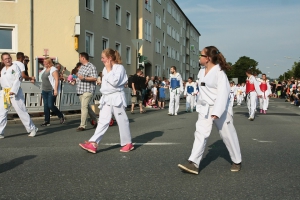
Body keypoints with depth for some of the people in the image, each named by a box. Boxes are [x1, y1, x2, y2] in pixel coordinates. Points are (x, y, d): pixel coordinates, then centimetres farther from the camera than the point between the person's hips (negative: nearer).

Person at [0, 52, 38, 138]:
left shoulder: (15, 67, -5)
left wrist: (13, 91, -21)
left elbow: (18, 80, -13)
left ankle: (32, 129, 10)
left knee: (21, 111, -2)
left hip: (15, 93, -6)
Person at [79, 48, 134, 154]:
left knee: (122, 121, 1)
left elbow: (115, 82, -20)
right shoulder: (106, 69, 16)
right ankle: (93, 144, -9)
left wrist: (109, 70, -13)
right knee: (103, 121, 0)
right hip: (106, 98, 7)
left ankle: (128, 143, 14)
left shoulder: (119, 67, -8)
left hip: (116, 97, -7)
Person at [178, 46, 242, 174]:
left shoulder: (219, 72, -17)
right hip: (205, 109, 6)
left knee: (228, 135, 7)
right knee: (200, 134, -6)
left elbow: (223, 93, -24)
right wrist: (200, 105, 20)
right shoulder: (201, 72, 6)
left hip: (220, 109, -6)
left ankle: (237, 161, 27)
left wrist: (216, 112, -31)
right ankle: (193, 164, -11)